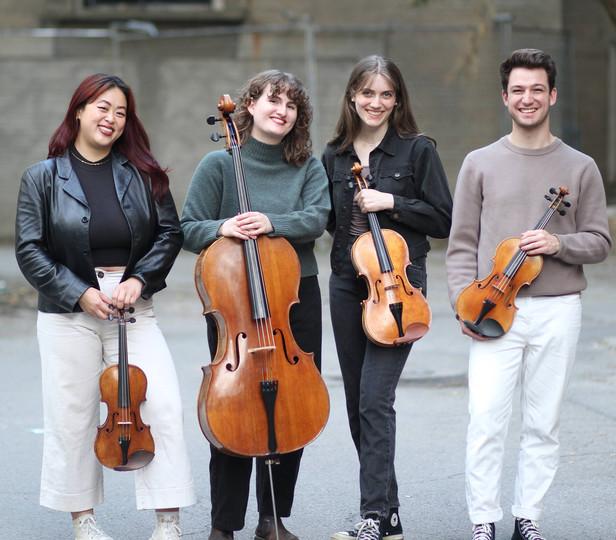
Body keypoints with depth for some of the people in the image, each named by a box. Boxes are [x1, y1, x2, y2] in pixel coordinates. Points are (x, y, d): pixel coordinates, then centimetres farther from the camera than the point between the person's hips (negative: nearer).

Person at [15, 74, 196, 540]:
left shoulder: (142, 174, 4)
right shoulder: (43, 178, 0)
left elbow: (169, 232, 5)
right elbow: (30, 249, -4)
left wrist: (140, 279, -10)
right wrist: (79, 293, -13)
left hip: (133, 310, 1)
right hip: (68, 314, -1)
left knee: (164, 408, -8)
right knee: (73, 418, 5)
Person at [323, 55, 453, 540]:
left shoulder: (417, 150, -2)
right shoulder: (335, 157, 10)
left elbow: (443, 220, -4)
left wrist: (392, 203, -14)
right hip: (347, 286, 6)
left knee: (375, 400, -15)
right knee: (358, 405, 9)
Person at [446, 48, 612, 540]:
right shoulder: (480, 164, 6)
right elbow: (462, 245, 5)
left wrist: (558, 244, -12)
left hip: (557, 311, 1)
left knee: (543, 424, 5)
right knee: (486, 420, -7)